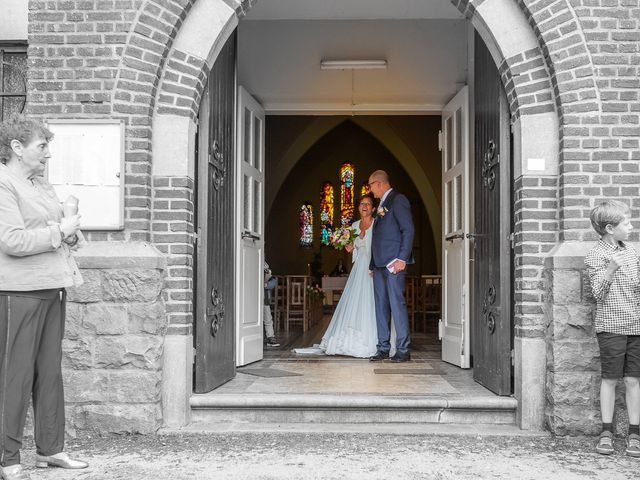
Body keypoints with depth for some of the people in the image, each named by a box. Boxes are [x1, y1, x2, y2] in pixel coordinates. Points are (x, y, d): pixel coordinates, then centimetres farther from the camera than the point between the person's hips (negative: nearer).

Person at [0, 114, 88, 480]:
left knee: (50, 372, 12)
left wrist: (70, 232, 8)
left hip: (52, 288, 9)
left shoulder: (42, 185, 19)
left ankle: (51, 449, 21)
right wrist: (59, 231, -12)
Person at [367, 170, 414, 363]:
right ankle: (383, 348, 11)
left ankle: (403, 349, -7)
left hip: (393, 263, -9)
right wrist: (372, 265, 18)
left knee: (397, 304, -10)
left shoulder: (398, 200, -4)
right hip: (379, 265, 9)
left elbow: (408, 230, -11)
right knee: (381, 306, 8)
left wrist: (402, 258, -19)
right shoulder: (382, 205, 22)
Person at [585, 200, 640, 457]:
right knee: (610, 379, 2)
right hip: (611, 327, -5)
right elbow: (598, 292, -14)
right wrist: (611, 268, -25)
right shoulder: (596, 256, -6)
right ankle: (606, 433, 11)